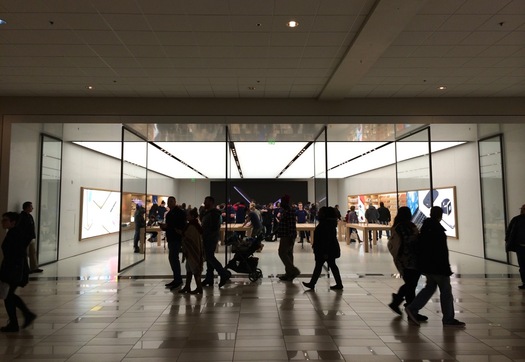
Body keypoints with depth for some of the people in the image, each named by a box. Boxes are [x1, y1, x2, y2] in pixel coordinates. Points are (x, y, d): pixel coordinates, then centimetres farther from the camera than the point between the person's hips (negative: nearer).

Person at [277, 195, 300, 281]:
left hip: (287, 237, -10)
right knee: (288, 254, 12)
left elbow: (292, 226, -22)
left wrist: (291, 238, -24)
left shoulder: (289, 212, -17)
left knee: (282, 253, -9)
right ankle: (289, 273, 18)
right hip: (285, 236, 10)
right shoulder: (284, 211, 14)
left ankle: (293, 271, -6)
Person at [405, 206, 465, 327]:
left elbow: (419, 247, 13)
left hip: (425, 265, 9)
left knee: (430, 287, 17)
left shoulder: (425, 228, 9)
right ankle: (448, 319, 14)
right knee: (445, 290, 4)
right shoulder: (438, 230, -17)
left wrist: (421, 263, 19)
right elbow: (442, 251, -20)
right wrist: (446, 268, -16)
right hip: (437, 266, -9)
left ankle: (412, 309, 10)